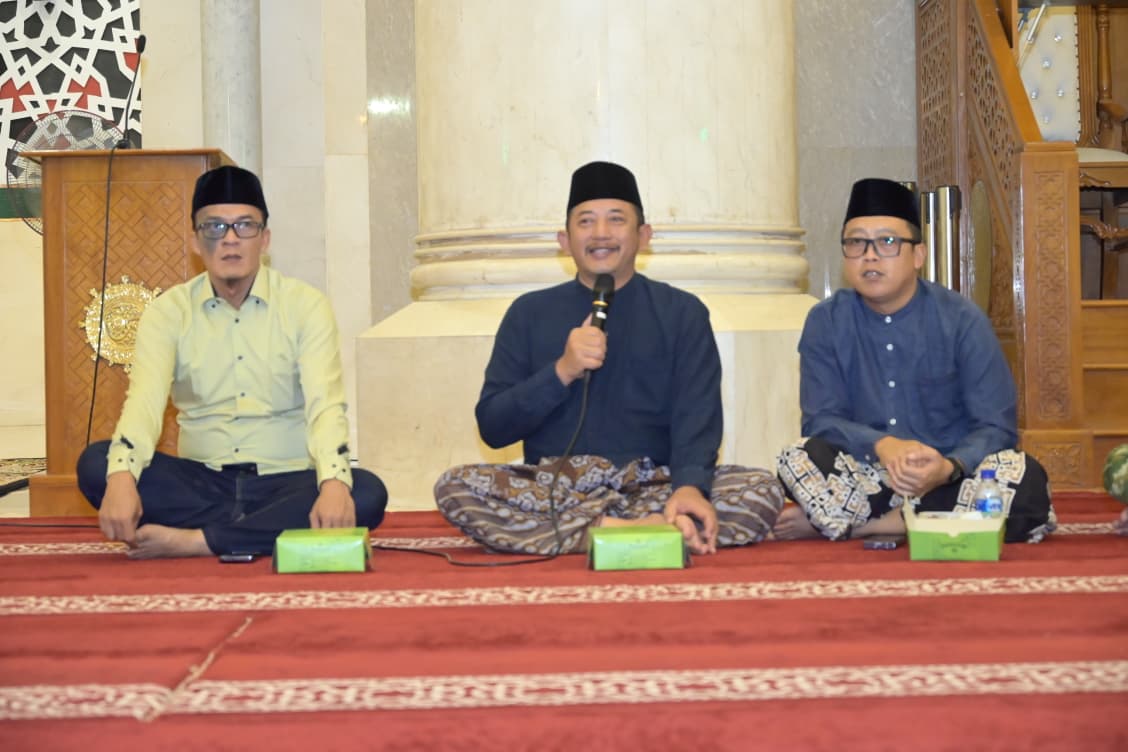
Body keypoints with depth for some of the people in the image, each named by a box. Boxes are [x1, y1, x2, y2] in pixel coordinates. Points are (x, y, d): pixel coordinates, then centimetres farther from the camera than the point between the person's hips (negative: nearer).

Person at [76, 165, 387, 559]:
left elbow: (325, 404, -15)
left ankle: (197, 541, -26)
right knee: (96, 463, -22)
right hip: (200, 481, 1)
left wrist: (334, 482, -35)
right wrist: (121, 478, -34)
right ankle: (263, 532, -24)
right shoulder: (168, 312, 2)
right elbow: (145, 399, -13)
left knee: (367, 493, -31)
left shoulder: (306, 306, -2)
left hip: (285, 482, -1)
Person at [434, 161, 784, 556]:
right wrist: (561, 372, -13)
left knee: (763, 491, -25)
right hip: (551, 488, 2)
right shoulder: (529, 313, 10)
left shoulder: (681, 312, 8)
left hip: (653, 486, -1)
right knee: (455, 487, -27)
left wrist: (689, 487, -25)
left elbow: (696, 417, -4)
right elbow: (492, 427, 3)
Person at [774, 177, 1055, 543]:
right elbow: (820, 420, -7)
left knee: (1025, 480, -30)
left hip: (949, 479, 1)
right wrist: (882, 445, -27)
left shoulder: (962, 320, -5)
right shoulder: (826, 322, -1)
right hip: (866, 478, -1)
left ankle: (856, 524, -20)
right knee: (799, 459, -28)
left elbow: (995, 427, -8)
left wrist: (949, 468, -30)